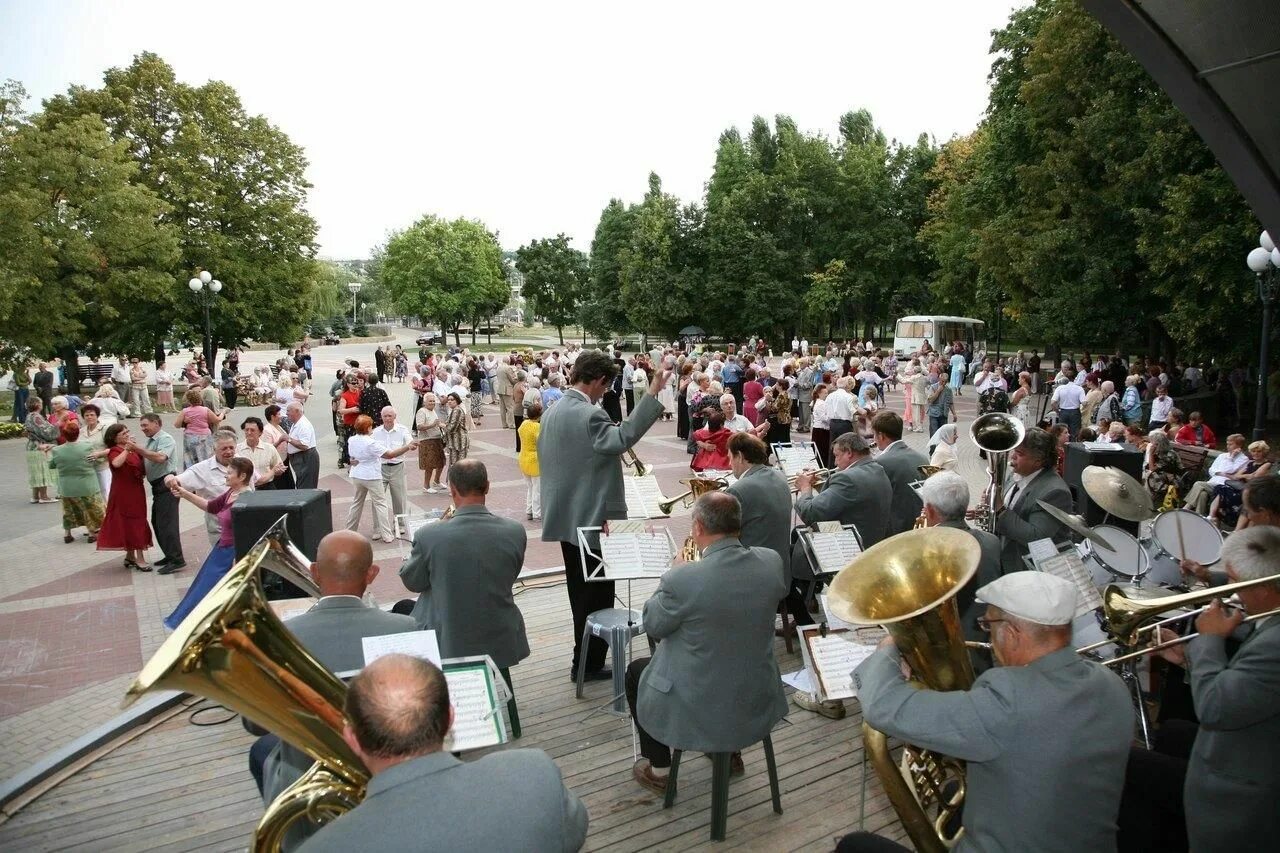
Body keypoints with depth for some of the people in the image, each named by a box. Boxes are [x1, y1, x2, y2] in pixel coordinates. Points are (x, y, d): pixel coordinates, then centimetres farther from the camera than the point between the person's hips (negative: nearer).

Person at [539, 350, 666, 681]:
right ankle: (588, 663, 14)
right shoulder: (589, 415, -21)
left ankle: (585, 656, 33)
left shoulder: (551, 413, 7)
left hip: (565, 516, 9)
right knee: (597, 592, 5)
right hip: (592, 518, -9)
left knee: (580, 589, 20)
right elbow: (622, 437, -40)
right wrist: (652, 394, -41)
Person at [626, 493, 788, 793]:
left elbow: (653, 625, -9)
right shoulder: (772, 562, -13)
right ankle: (731, 749, 47)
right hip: (757, 699, 5)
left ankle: (658, 769, 33)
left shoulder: (682, 578, -28)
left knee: (636, 671, 25)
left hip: (698, 705, -4)